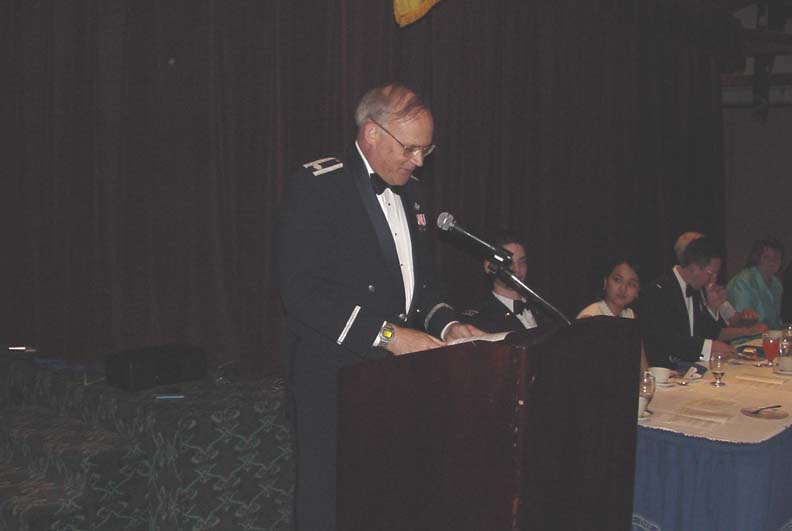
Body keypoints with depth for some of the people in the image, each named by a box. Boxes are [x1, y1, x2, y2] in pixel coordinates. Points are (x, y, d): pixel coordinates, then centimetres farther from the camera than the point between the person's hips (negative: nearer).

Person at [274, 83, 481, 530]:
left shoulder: (408, 191, 15)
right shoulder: (317, 187, -10)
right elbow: (300, 287, -19)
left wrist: (445, 325, 3)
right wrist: (387, 335, -22)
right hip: (336, 380, -7)